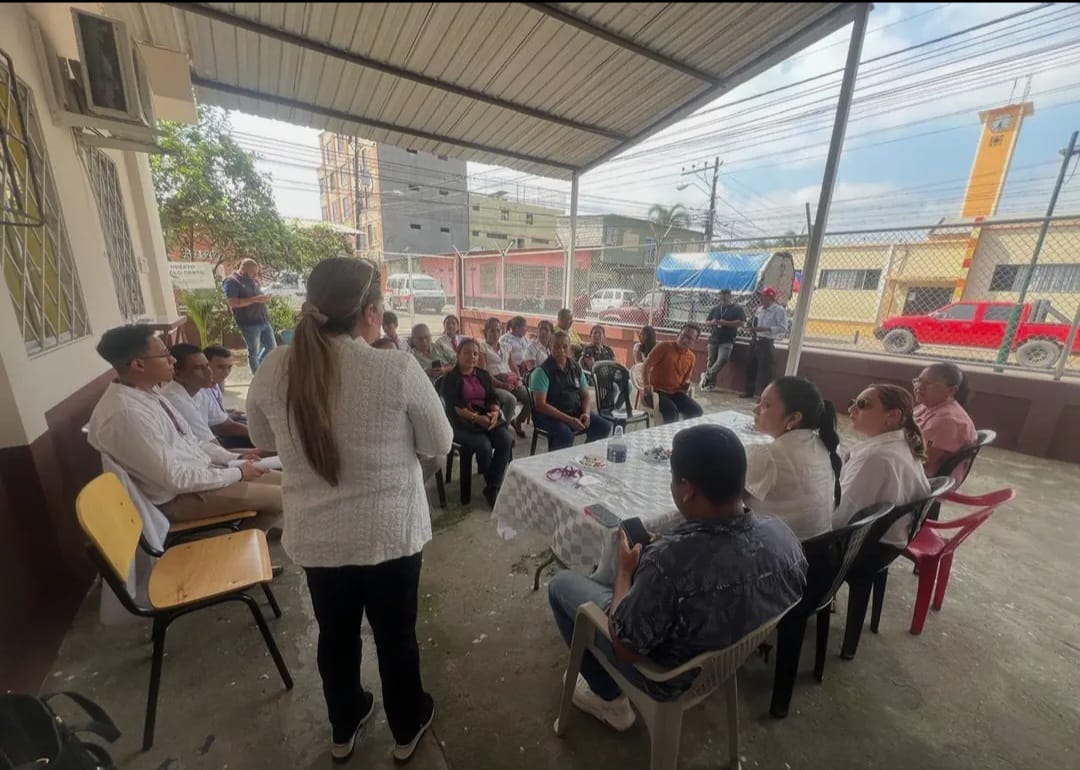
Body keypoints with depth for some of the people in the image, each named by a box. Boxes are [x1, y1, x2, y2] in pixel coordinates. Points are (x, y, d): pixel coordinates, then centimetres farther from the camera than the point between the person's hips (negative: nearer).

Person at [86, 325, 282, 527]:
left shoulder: (148, 392, 2)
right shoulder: (125, 414, -27)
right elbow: (174, 479, -26)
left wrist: (236, 458, 1)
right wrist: (238, 473, -16)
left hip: (199, 471, 9)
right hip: (177, 497, -8)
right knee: (279, 497, -11)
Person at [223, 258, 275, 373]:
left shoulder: (252, 280, 16)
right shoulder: (231, 281, -8)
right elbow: (233, 303, -19)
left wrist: (264, 298, 8)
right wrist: (255, 299, -23)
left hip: (263, 321, 7)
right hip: (249, 324, -7)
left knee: (272, 347, 12)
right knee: (254, 352, 2)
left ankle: (258, 367, 33)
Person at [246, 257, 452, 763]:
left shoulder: (273, 370, -9)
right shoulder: (398, 369, -22)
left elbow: (265, 441, 9)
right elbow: (440, 444, -9)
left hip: (314, 537, 4)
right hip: (391, 533, -3)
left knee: (336, 634, 26)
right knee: (396, 634, 21)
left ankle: (343, 729, 52)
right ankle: (406, 729, 47)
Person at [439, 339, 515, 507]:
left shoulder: (484, 375, 16)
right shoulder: (451, 378, 0)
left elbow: (493, 398, 9)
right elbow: (454, 406, -11)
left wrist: (495, 412, -14)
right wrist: (476, 418, -22)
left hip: (487, 418, 4)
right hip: (462, 422, -4)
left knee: (506, 440, -24)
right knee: (484, 445, -30)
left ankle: (492, 488, -14)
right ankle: (495, 485, -2)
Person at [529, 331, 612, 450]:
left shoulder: (576, 367, 6)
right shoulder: (542, 371, -13)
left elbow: (585, 395, 12)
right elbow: (540, 405, -20)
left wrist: (586, 413, -11)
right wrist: (569, 420, -25)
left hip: (576, 411, 6)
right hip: (549, 415, -6)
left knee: (604, 427, -9)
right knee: (565, 434, -34)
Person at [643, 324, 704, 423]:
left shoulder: (691, 357, 8)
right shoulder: (665, 347, -8)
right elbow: (647, 365, -11)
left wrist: (686, 384, -4)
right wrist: (647, 385, -23)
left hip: (675, 392, 6)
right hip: (657, 391, -5)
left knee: (697, 412, -15)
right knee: (671, 412, -32)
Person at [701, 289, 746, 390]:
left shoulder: (737, 308, 3)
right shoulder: (715, 309, 15)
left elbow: (742, 323, -9)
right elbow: (706, 323, 19)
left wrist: (726, 323, -17)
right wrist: (712, 322, -5)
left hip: (727, 341, -4)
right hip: (713, 339, 4)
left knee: (722, 360, -21)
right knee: (711, 362, 4)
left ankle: (706, 376, -8)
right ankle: (710, 383, 12)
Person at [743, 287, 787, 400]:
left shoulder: (779, 310, -8)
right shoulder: (760, 309, 15)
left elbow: (783, 328, -16)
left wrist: (765, 329, -22)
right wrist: (753, 329, 2)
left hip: (766, 342, -8)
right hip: (755, 341, 8)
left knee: (764, 369, -7)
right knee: (751, 366, 12)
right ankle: (749, 391, 23)